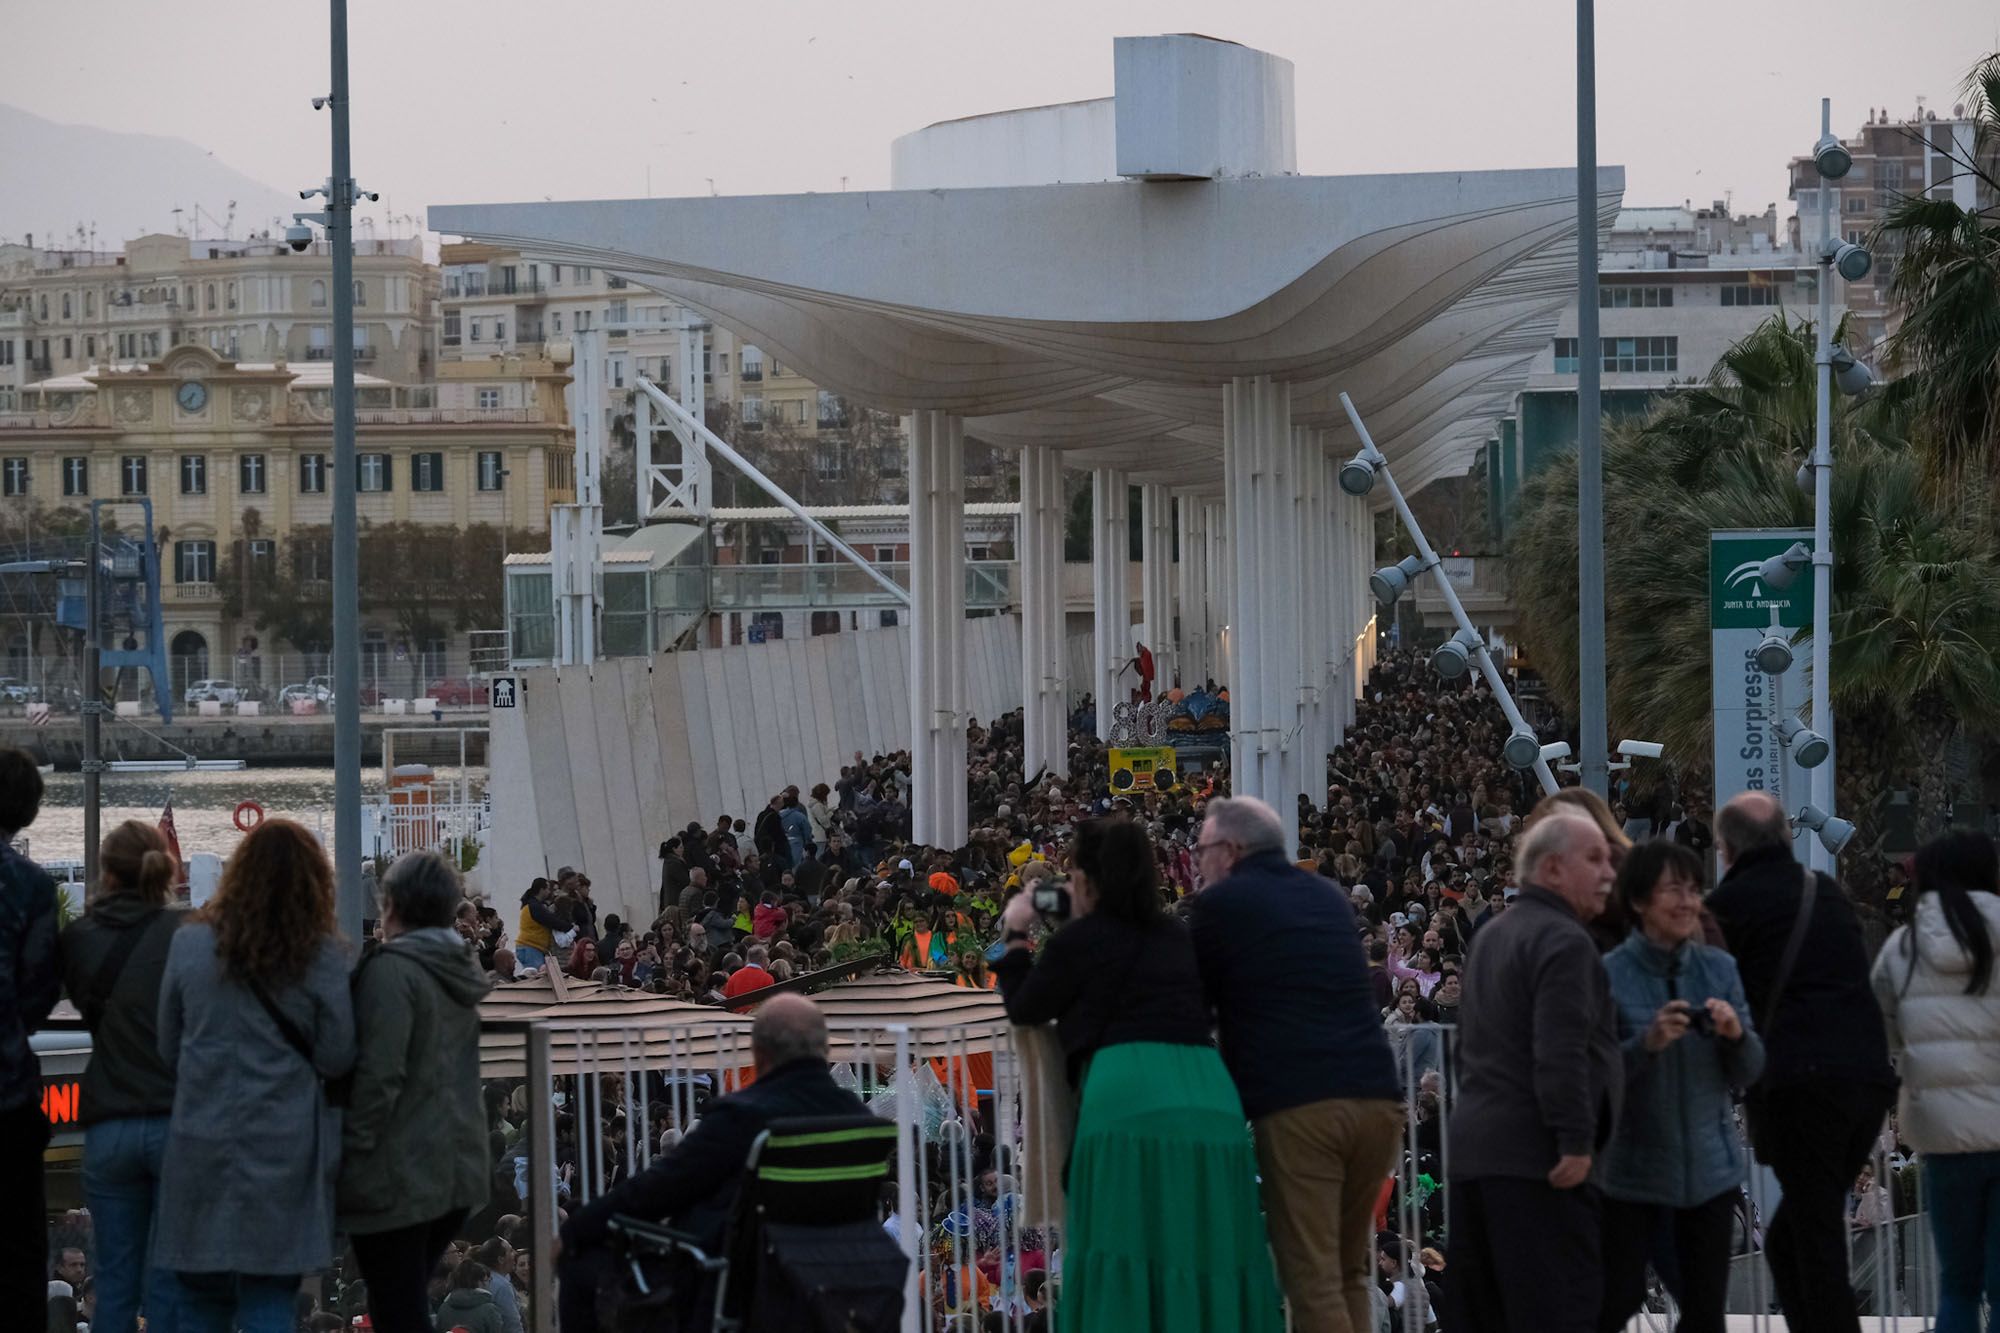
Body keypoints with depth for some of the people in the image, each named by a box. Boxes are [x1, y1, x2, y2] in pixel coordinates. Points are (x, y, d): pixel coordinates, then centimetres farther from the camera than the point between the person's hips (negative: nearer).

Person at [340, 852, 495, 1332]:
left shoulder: (392, 969, -15)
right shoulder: (459, 970, 12)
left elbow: (379, 1075, -20)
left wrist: (352, 1150, -14)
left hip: (400, 1174, -8)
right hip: (458, 1166, 8)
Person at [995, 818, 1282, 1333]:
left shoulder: (1078, 940, 5)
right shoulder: (1176, 936, 20)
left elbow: (1024, 1009, 17)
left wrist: (1015, 937, 30)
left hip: (1129, 1095, -5)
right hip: (1208, 1093, 5)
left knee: (1124, 1260, -2)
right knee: (1205, 1249, 8)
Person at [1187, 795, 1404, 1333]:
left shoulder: (1219, 905, 3)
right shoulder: (1329, 897, 21)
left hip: (1297, 1105, -6)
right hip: (1376, 1096, 6)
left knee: (1313, 1280, -4)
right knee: (1348, 1273, 17)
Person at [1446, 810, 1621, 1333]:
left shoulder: (1491, 936, 21)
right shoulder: (1563, 940, -11)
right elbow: (1561, 1053, -22)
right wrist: (1576, 1142, -24)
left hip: (1473, 1146, 10)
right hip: (1536, 1155, -10)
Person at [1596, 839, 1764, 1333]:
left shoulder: (1719, 969, 3)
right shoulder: (1609, 975, -9)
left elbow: (1748, 1073, 4)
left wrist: (1735, 1035, -17)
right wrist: (1647, 1043, -26)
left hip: (1709, 1167, 4)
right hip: (1631, 1170, -4)